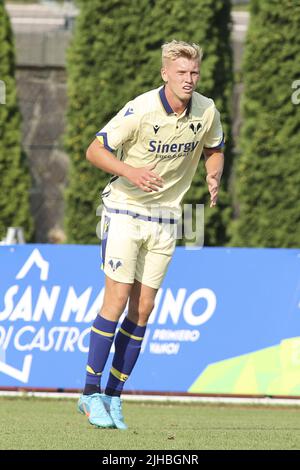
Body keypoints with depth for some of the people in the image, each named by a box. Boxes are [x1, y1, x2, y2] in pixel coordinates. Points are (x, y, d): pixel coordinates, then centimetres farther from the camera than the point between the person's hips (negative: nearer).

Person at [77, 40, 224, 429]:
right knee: (117, 299, -12)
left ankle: (114, 396, 9)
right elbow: (94, 151, -13)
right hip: (125, 210, -5)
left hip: (166, 218, 5)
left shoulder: (207, 112, -4)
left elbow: (214, 150, 15)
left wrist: (214, 177, -7)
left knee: (143, 310, 2)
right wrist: (130, 170, -30)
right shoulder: (141, 110, -18)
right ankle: (91, 393, -5)